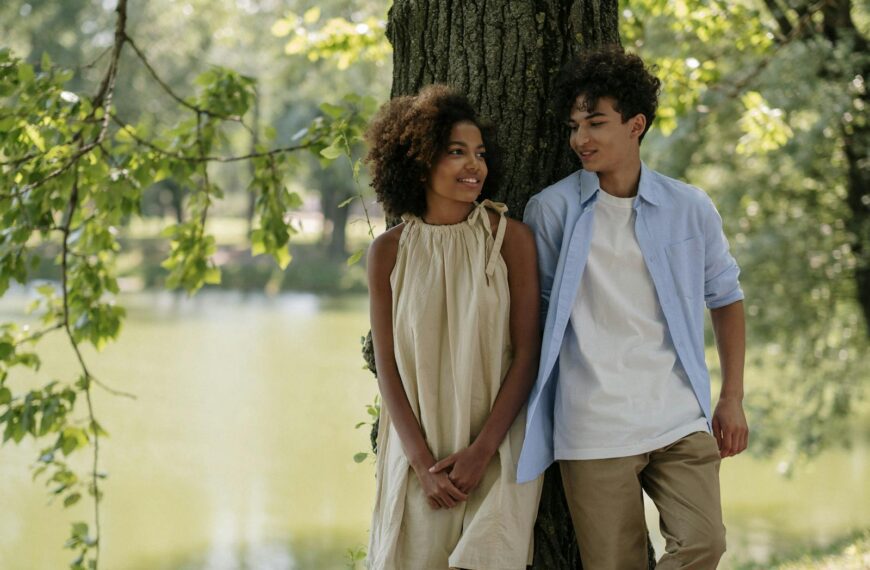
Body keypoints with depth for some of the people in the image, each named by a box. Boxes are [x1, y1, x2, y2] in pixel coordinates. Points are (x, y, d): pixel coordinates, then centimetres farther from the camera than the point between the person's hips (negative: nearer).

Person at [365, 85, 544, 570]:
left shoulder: (510, 238, -3)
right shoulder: (390, 251, 2)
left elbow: (526, 354, -4)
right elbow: (387, 365, 2)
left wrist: (482, 451, -11)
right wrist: (422, 462, -8)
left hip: (495, 451, -2)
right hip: (417, 453, 2)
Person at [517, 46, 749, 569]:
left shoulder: (689, 209, 4)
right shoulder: (551, 211, 0)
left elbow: (725, 297, 16)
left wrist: (733, 399, 12)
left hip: (680, 421, 2)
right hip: (593, 428, -1)